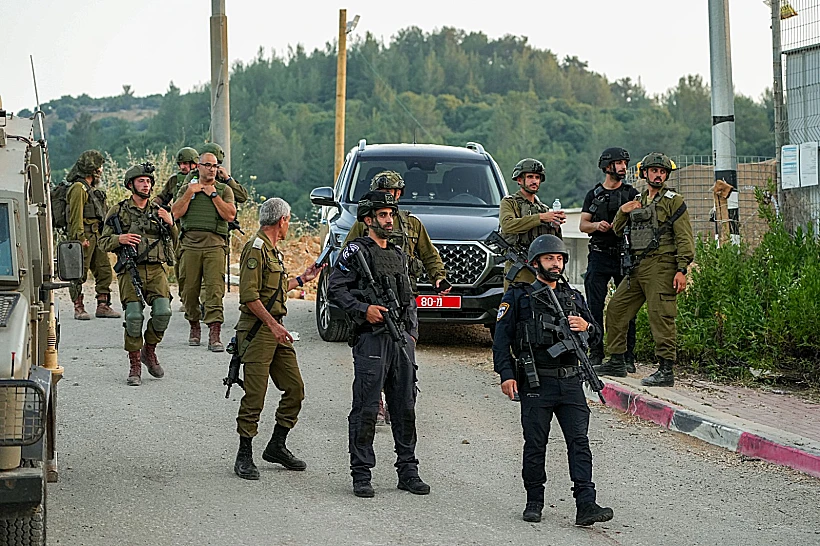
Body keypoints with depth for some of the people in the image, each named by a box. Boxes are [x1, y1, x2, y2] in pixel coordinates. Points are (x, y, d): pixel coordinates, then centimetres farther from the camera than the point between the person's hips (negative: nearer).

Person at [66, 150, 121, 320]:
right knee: (79, 274, -5)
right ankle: (79, 309, -2)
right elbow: (76, 215, -16)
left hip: (96, 236, 9)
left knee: (105, 272, 7)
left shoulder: (93, 188, 21)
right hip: (84, 237, -9)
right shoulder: (78, 188, -9)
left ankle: (103, 306, 11)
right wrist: (81, 237, -21)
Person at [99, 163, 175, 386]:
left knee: (163, 311, -15)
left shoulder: (158, 212, 17)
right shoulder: (118, 211, 9)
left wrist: (170, 224, 1)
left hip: (156, 269, 2)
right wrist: (119, 239, -12)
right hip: (131, 270, -2)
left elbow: (174, 243, 19)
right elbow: (103, 242, 8)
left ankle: (149, 351, 11)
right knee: (134, 316, -13)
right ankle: (135, 365, 0)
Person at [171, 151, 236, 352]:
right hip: (190, 243, 2)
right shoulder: (186, 188, 16)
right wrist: (189, 193, -3)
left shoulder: (224, 190, 12)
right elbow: (176, 213, 3)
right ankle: (194, 326, 21)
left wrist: (213, 194, -3)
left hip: (215, 245, -2)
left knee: (215, 289, -12)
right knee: (190, 289, 2)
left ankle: (214, 335, -15)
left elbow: (230, 215, -2)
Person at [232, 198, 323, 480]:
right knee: (254, 396, -7)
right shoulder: (256, 248, -12)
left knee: (295, 388, 8)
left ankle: (276, 446, 19)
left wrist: (302, 279, 35)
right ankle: (244, 456, 1)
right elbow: (249, 295, -19)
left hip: (276, 329, 10)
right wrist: (273, 324, -20)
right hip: (257, 330, -10)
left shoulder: (273, 250, 19)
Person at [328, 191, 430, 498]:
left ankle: (408, 471, 16)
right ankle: (361, 475, 0)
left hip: (401, 338, 7)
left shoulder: (399, 255, 19)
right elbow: (335, 289, -7)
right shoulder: (356, 251, -1)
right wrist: (364, 309, -17)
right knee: (366, 409, -5)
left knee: (405, 407, 8)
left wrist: (412, 332, 15)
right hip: (371, 338, -6)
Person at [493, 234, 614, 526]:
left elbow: (597, 335, 19)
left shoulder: (574, 296, 16)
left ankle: (586, 506, -10)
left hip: (570, 382, 3)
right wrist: (506, 374, -12)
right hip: (535, 383, -3)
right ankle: (534, 502, 16)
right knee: (535, 445, 3)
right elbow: (502, 338, -2)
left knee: (579, 442, -6)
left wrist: (586, 326, -5)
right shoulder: (518, 296, 2)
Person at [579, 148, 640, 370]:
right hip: (599, 257, 1)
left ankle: (627, 356, 3)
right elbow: (583, 225, 8)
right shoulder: (594, 195, 12)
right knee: (595, 306, -2)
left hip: (625, 256, -1)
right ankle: (596, 354, 4)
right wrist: (597, 225, -14)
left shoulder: (631, 194, 8)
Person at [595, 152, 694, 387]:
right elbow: (618, 231, 24)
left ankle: (666, 371, -9)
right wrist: (622, 212, 3)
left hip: (661, 266, -8)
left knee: (661, 317, -11)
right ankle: (617, 363, 18)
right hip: (637, 267, 8)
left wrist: (681, 270, -16)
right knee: (616, 308, 9)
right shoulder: (638, 202, 19)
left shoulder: (673, 201, -1)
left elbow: (685, 238, -7)